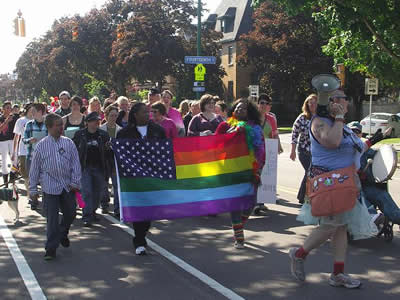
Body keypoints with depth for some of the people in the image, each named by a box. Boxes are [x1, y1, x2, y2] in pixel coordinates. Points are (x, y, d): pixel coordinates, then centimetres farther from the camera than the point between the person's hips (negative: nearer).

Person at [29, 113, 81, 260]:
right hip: (50, 186, -2)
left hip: (67, 186, 2)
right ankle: (51, 249, 6)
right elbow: (35, 168, 5)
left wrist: (75, 182, -2)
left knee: (70, 213, 10)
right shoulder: (41, 145, 1)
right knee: (52, 219, -3)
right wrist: (33, 189, 5)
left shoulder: (68, 143, 4)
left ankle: (62, 234, 40)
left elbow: (75, 164, 6)